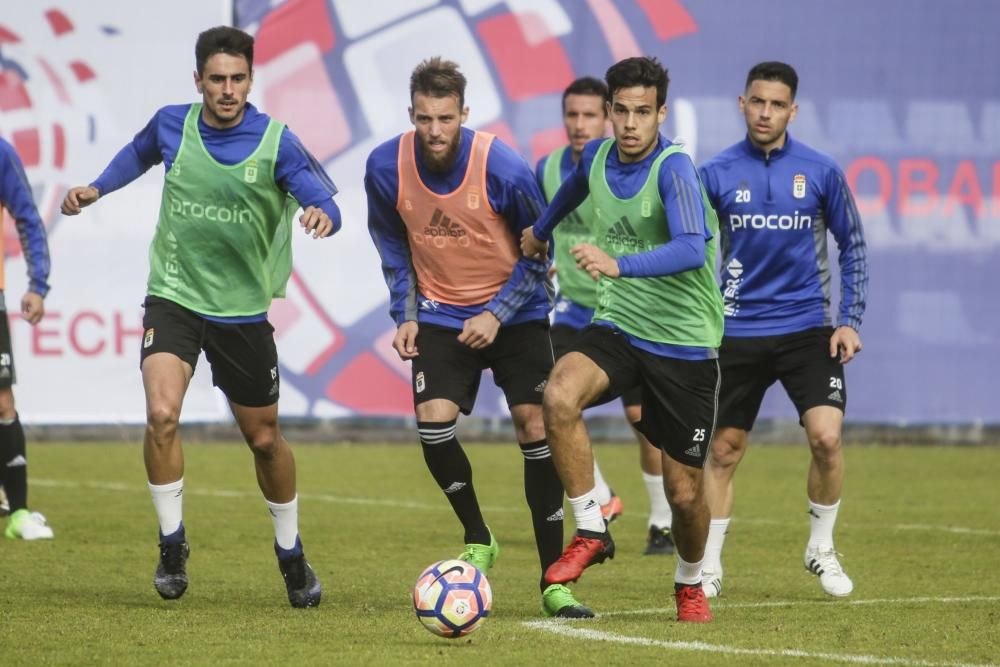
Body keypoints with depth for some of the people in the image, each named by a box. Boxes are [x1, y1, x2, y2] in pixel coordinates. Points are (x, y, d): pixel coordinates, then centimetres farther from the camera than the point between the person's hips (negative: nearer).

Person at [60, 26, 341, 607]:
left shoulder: (275, 142, -12)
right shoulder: (171, 124, -3)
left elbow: (326, 204, -18)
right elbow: (140, 153, 21)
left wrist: (322, 215, -40)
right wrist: (96, 189, 10)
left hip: (243, 309, -1)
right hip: (174, 297, 1)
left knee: (265, 438, 10)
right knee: (161, 413, -22)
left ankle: (292, 556, 31)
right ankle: (172, 544, -5)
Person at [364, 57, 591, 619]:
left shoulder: (503, 167, -21)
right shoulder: (386, 168, -12)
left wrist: (497, 314, -16)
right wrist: (405, 314, -1)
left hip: (515, 313, -2)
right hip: (442, 315, 2)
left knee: (535, 425, -11)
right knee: (433, 420, -18)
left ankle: (554, 579, -3)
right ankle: (478, 540, 8)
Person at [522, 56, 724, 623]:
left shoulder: (673, 168, -20)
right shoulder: (598, 156, 1)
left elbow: (691, 251, -37)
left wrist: (619, 264, -51)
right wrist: (541, 230, 45)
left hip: (684, 343, -5)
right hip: (617, 327, 5)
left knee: (685, 490, 2)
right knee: (560, 395, -28)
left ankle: (690, 585, 33)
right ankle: (591, 532, -14)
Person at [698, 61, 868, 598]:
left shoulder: (821, 172, -1)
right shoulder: (716, 174, -2)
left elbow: (852, 247, 8)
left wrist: (850, 321, 1)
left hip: (807, 327, 0)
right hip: (739, 330, 0)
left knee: (826, 437, -14)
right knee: (724, 450, 4)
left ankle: (822, 549, 7)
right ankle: (708, 565, 17)